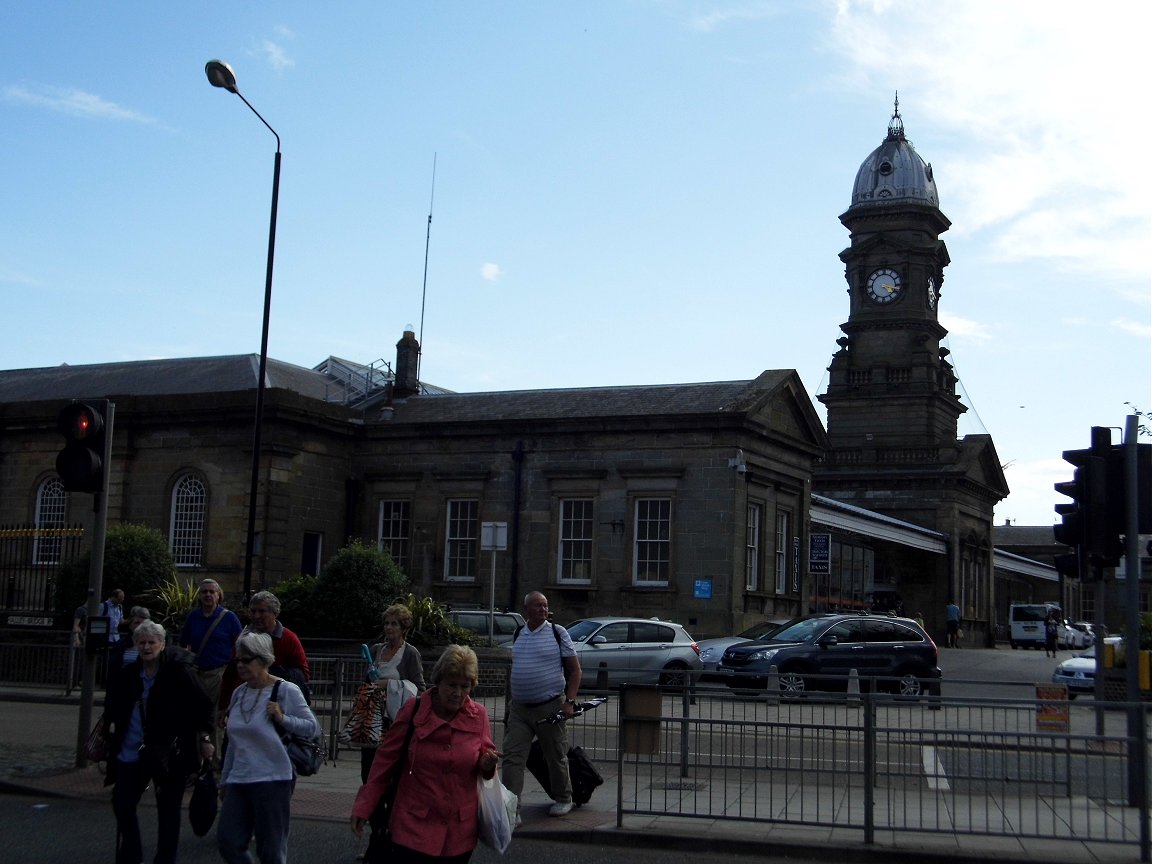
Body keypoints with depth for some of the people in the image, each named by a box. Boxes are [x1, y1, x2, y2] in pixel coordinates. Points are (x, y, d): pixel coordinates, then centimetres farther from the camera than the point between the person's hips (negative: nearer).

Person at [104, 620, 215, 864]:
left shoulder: (179, 672, -13)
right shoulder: (127, 674, 2)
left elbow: (202, 706, -9)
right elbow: (113, 704, 19)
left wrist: (204, 738, -11)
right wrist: (112, 723, 5)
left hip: (169, 752, -5)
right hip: (131, 751, 5)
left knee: (168, 811, 5)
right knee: (122, 803, 10)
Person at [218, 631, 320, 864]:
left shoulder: (286, 691, -9)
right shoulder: (239, 693, 10)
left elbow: (313, 727, -7)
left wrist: (283, 719, -20)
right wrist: (225, 778, 21)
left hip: (272, 780, -6)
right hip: (239, 780, 6)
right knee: (227, 842, 2)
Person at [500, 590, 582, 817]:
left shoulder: (557, 633, -2)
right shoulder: (518, 635, 10)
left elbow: (574, 670, -1)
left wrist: (569, 702, -10)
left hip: (550, 706, -4)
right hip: (519, 709, 4)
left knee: (556, 757, 8)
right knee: (512, 758, -4)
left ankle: (563, 799, 27)